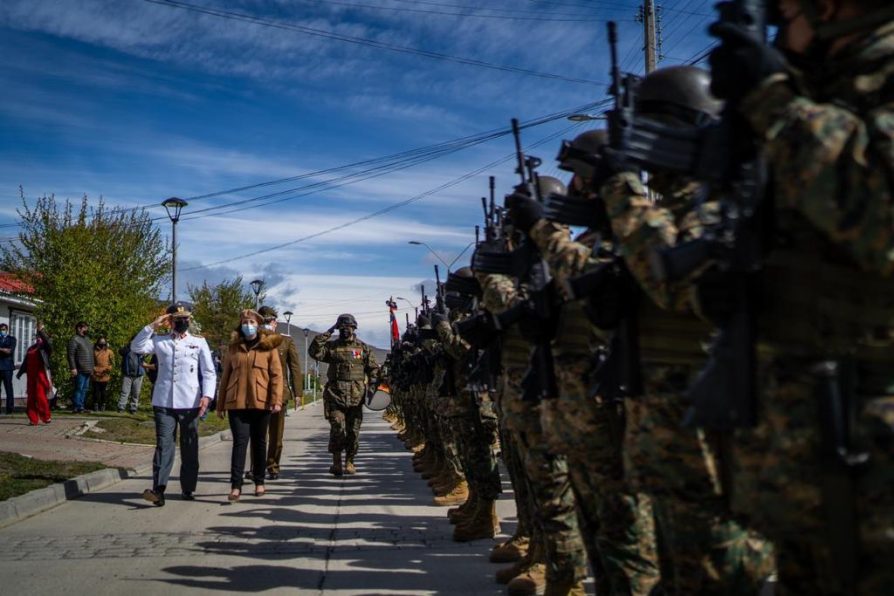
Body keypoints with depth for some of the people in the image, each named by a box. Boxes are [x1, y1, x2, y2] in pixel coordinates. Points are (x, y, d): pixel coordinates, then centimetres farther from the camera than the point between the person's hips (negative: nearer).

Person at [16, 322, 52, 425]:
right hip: (31, 375, 6)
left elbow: (46, 340, -19)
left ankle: (46, 417, -1)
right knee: (31, 397, 4)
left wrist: (41, 330, -26)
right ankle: (33, 419, 7)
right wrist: (20, 373, 21)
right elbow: (25, 362, 22)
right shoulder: (31, 348, 19)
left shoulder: (45, 348, 3)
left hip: (41, 375, -6)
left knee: (41, 396, -11)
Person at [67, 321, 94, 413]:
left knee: (84, 389, 9)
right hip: (80, 371, -8)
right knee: (79, 388, -8)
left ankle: (82, 406, 14)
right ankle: (77, 407, -8)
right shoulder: (74, 340, -6)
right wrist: (73, 368, -18)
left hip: (87, 370, 8)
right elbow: (71, 355, -12)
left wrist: (92, 368, 22)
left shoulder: (87, 340, 21)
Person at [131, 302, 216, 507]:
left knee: (190, 448, 7)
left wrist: (206, 395, -10)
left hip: (190, 403, 0)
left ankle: (188, 488, 18)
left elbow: (209, 373, 3)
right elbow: (137, 347, -4)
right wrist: (152, 326, -7)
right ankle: (158, 490, -13)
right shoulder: (160, 341, 10)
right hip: (164, 402, 0)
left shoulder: (199, 343, 7)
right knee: (164, 445, -7)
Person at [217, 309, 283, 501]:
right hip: (237, 402, 1)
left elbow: (276, 375, -2)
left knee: (259, 442, 9)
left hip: (261, 402, -1)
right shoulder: (234, 347, 10)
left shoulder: (269, 346, 3)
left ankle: (259, 482, 20)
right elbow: (225, 376, 13)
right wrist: (221, 404, 11)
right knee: (240, 441, -7)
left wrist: (276, 399, -12)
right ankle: (235, 485, -8)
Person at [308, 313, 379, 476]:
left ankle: (349, 462, 16)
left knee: (353, 431, 4)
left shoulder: (363, 348, 10)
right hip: (336, 395, -1)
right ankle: (336, 462, 2)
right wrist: (327, 333, -7)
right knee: (337, 429, -10)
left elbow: (373, 368, 14)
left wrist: (373, 384, 0)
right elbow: (314, 352, -8)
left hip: (356, 396, 1)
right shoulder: (331, 346, 7)